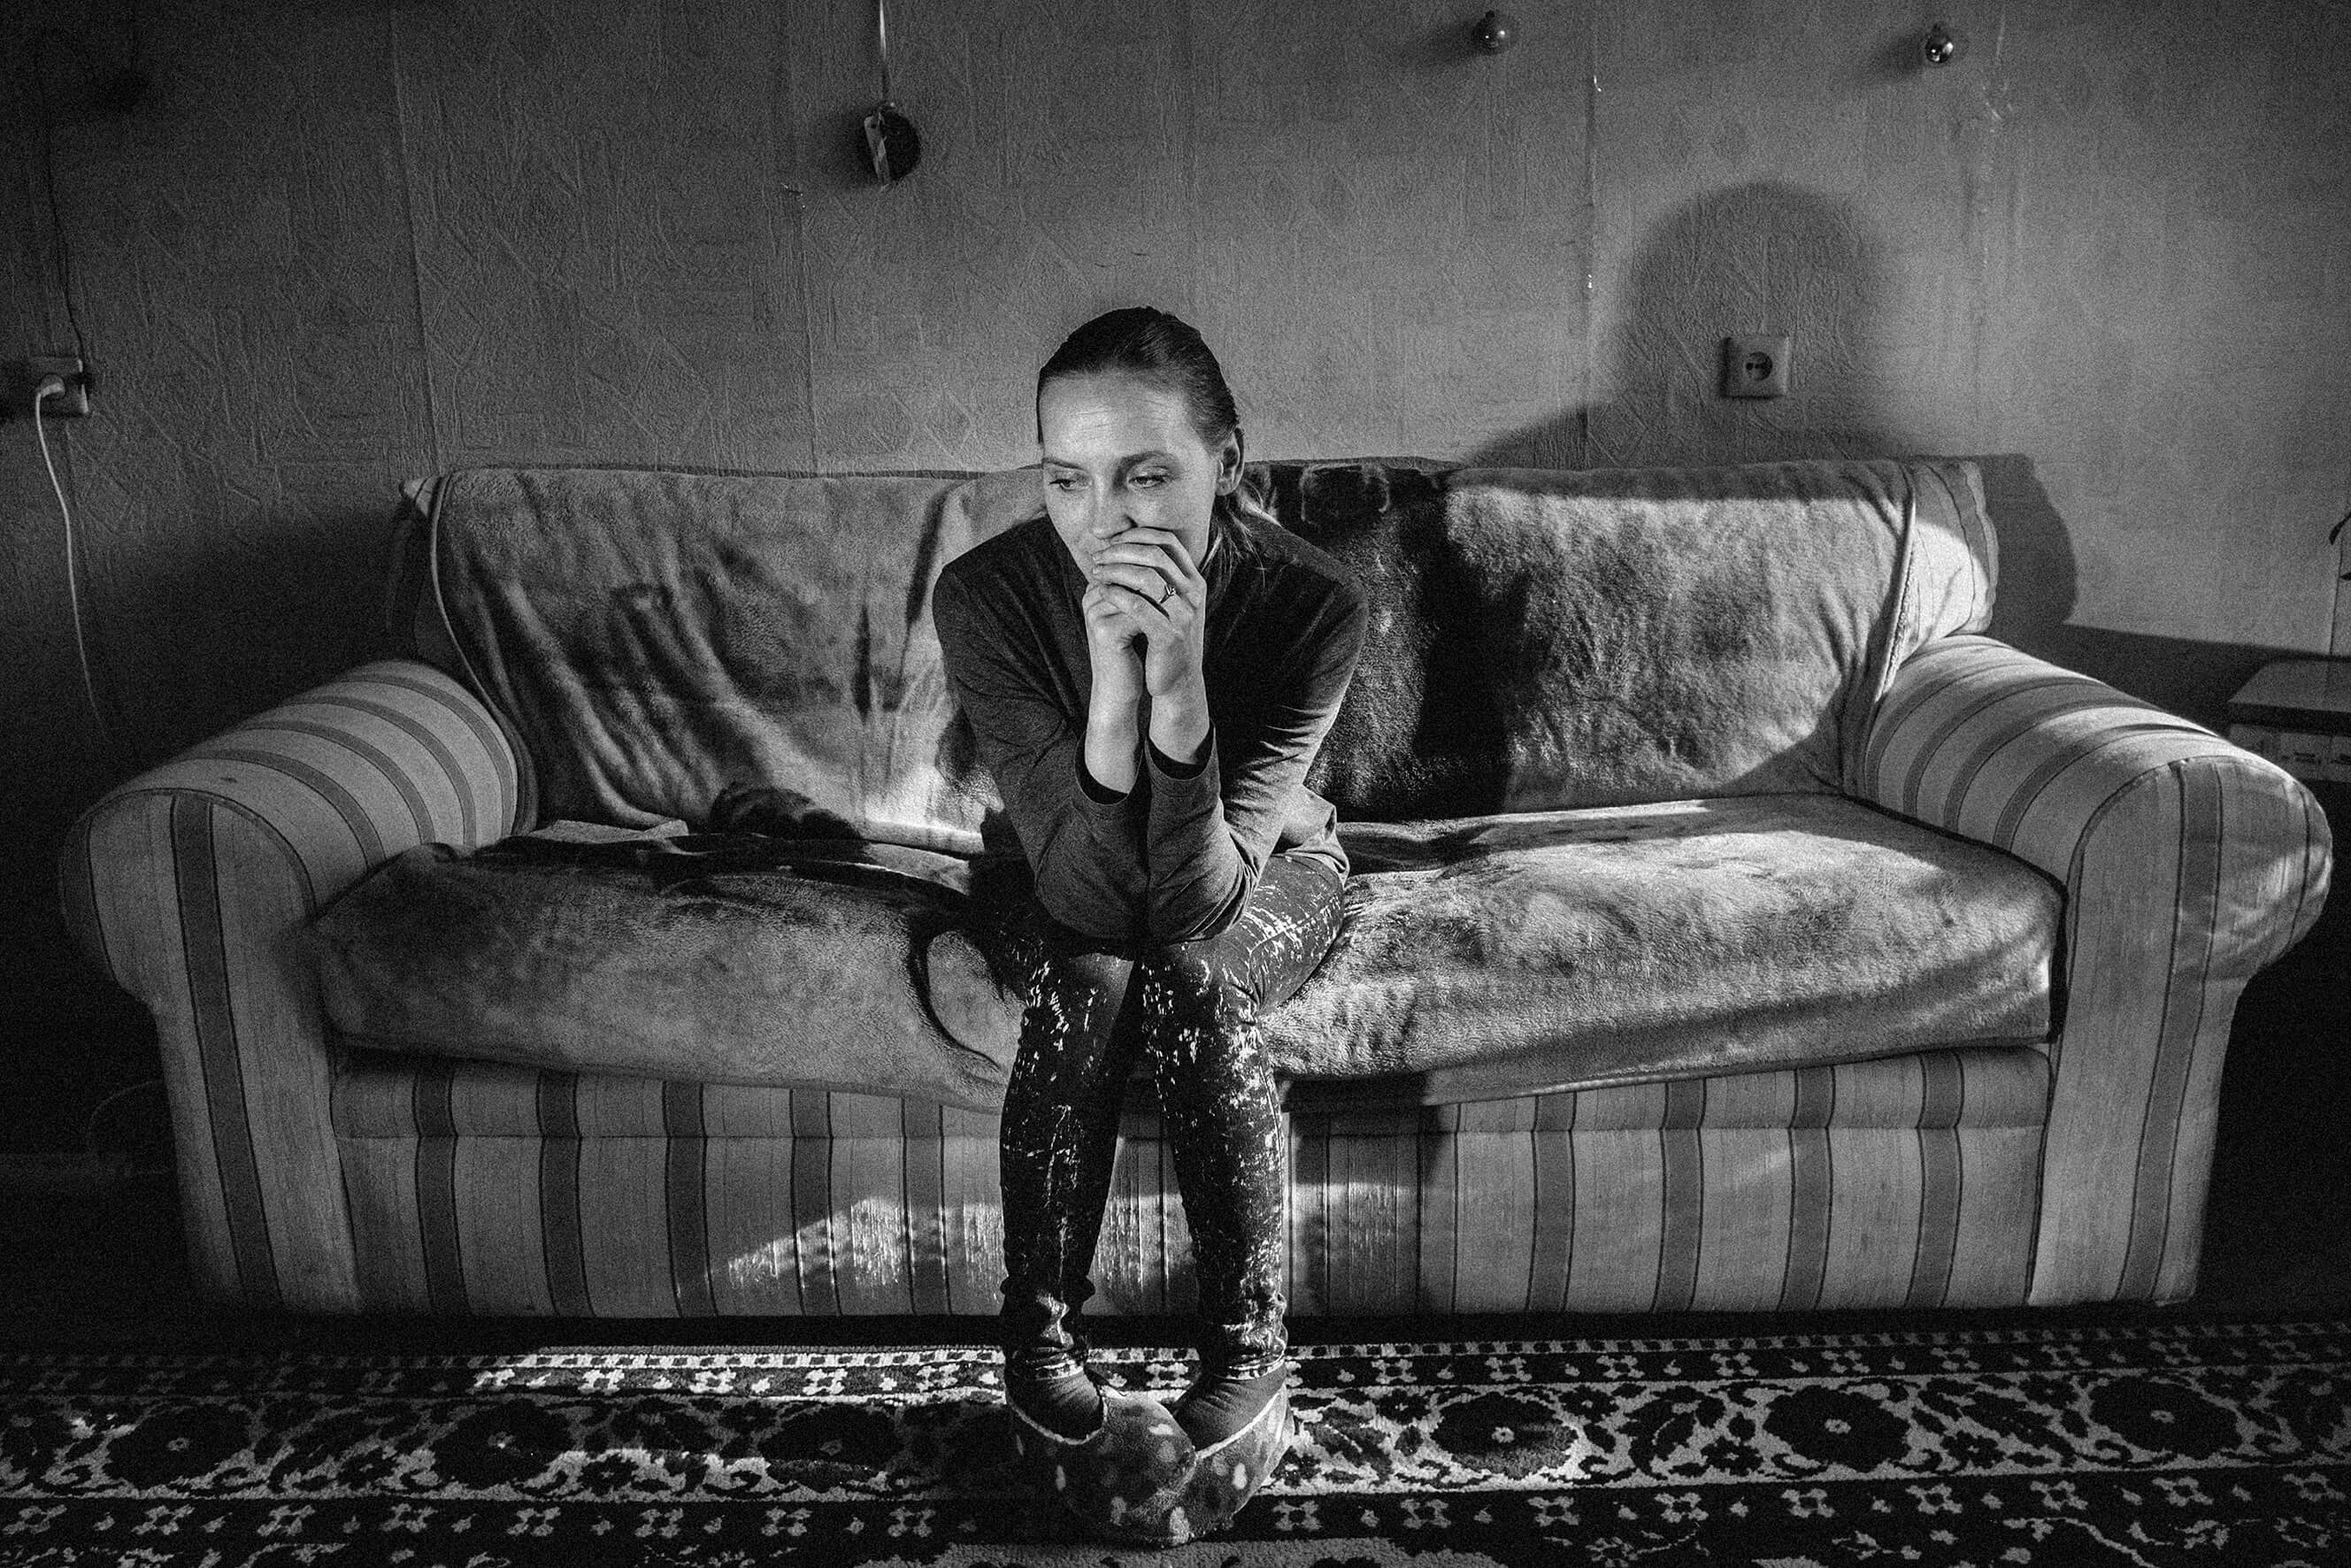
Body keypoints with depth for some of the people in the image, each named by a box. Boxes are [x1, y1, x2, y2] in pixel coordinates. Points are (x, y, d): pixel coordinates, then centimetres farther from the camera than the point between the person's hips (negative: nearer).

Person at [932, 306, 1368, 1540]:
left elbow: (1191, 900, -35)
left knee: (1190, 979, -31)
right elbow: (1088, 894, -33)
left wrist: (1180, 687, -50)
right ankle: (1038, 1347, -15)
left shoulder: (1310, 602, -31)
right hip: (1072, 890, 1)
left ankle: (1248, 1360, -17)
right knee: (1084, 979, -30)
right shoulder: (986, 593, -28)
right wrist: (1112, 688, -48)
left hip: (1265, 869, 0)